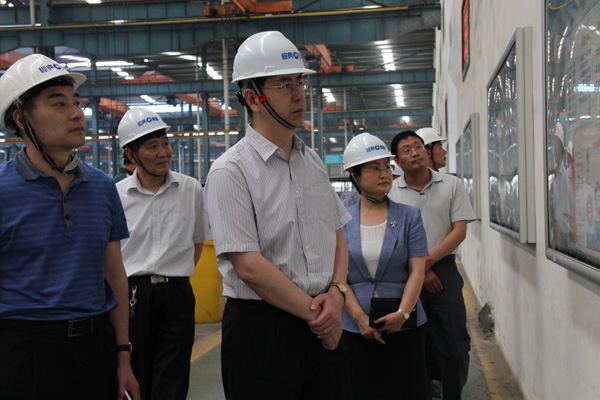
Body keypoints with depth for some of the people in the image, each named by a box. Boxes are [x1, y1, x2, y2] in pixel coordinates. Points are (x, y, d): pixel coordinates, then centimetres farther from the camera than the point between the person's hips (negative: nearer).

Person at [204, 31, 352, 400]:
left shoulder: (314, 162, 11)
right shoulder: (231, 171, -11)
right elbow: (248, 266, -17)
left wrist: (336, 294, -4)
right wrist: (316, 313, -12)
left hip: (322, 326, 6)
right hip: (260, 329, -6)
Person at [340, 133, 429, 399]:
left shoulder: (409, 216, 4)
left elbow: (417, 270, -3)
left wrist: (403, 313, -16)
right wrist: (360, 318, -12)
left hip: (405, 327, 0)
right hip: (355, 329, 0)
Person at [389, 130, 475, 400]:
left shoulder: (451, 185, 5)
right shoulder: (390, 192, 2)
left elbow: (459, 231, 0)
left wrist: (428, 261, -10)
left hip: (443, 269, 0)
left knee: (453, 345, 0)